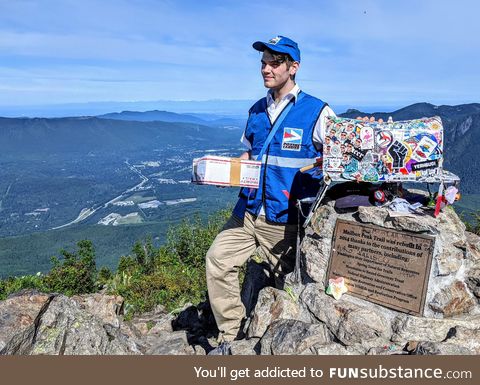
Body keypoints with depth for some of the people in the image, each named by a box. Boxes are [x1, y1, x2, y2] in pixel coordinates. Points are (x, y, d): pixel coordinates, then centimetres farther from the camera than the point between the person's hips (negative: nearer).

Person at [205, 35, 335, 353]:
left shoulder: (317, 112, -6)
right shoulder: (257, 111, 12)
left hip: (288, 219, -5)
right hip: (248, 211, 5)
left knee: (290, 282, 9)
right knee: (218, 259, -3)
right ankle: (231, 336, 13)